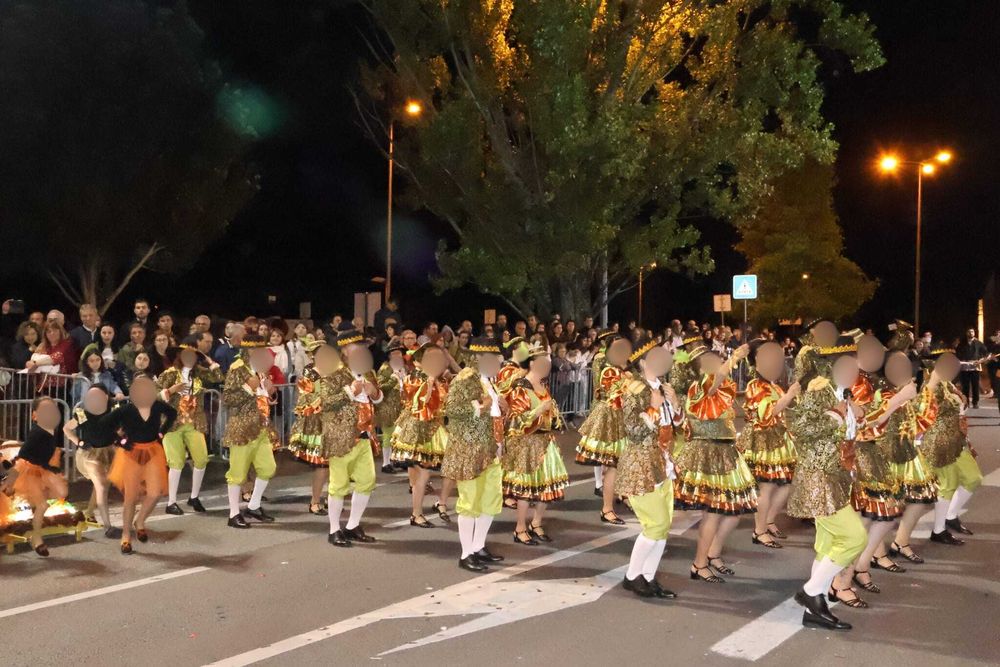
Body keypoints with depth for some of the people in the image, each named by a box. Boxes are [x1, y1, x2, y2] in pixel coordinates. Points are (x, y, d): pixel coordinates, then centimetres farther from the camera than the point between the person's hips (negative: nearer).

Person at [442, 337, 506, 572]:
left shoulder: (489, 380, 14)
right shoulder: (464, 378, -13)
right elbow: (450, 409, -22)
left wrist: (500, 406, 8)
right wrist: (479, 406, -24)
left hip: (490, 450, 9)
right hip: (468, 450, -9)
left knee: (492, 500, 13)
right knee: (470, 502, -2)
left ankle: (479, 547, 26)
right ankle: (466, 555, 8)